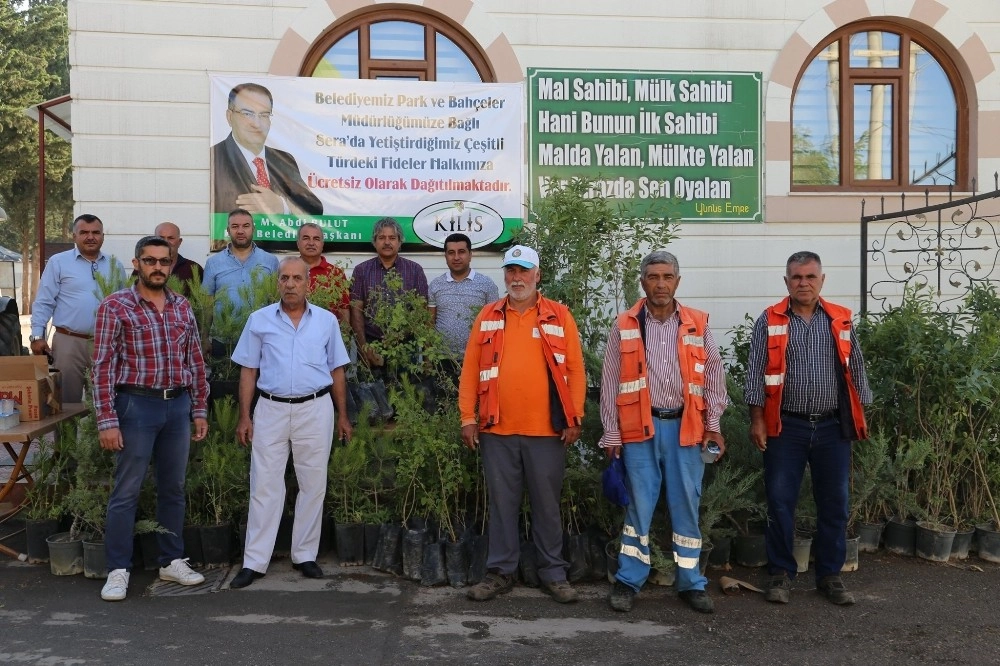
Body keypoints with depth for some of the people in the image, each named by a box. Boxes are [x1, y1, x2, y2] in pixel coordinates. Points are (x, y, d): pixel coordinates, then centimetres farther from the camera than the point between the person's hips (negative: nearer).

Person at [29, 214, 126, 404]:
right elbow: (44, 302, 1)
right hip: (68, 342, -3)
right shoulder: (58, 262, 2)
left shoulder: (115, 265, 10)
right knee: (68, 400, 3)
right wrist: (37, 335, -7)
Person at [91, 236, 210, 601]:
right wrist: (107, 420, -12)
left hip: (178, 405, 5)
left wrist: (199, 410, 9)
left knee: (173, 488, 12)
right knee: (126, 491, 2)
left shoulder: (182, 307, 9)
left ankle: (172, 561, 24)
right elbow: (103, 366, -7)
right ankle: (118, 571, 13)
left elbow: (196, 362, 12)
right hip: (137, 405, -4)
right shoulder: (115, 306, -4)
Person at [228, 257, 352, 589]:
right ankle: (254, 561, 10)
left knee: (313, 485, 7)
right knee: (265, 486, 2)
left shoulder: (327, 321, 5)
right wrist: (244, 416, -1)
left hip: (315, 409, 1)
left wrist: (343, 416, 5)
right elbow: (248, 371, 5)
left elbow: (337, 371, 9)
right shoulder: (259, 320, 4)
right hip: (271, 410, 0)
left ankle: (305, 555, 20)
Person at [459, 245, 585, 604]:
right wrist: (468, 418, 1)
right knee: (502, 503, 10)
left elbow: (575, 370, 2)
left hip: (546, 430, -1)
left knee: (547, 504, 9)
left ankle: (553, 573, 22)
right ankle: (500, 572, 22)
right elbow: (470, 370, 6)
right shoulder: (488, 316, 7)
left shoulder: (559, 316, 2)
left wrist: (575, 418, -3)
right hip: (497, 430, 1)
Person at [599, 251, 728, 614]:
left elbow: (714, 375, 8)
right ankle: (628, 581, 18)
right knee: (639, 505, 4)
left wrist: (713, 424, 3)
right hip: (641, 428, -1)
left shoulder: (698, 324, 5)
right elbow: (610, 383, 2)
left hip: (685, 427, 1)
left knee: (686, 505, 8)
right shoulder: (624, 326, 2)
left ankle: (691, 583, 21)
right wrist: (611, 433, -1)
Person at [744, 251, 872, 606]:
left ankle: (830, 575, 22)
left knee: (834, 504, 8)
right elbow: (756, 373, -3)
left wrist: (860, 417, 8)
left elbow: (855, 370, 11)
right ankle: (781, 573, 16)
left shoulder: (841, 320, 6)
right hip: (786, 427, -2)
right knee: (780, 501, 2)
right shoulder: (769, 321, -1)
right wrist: (757, 419, -8)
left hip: (833, 427, 2)